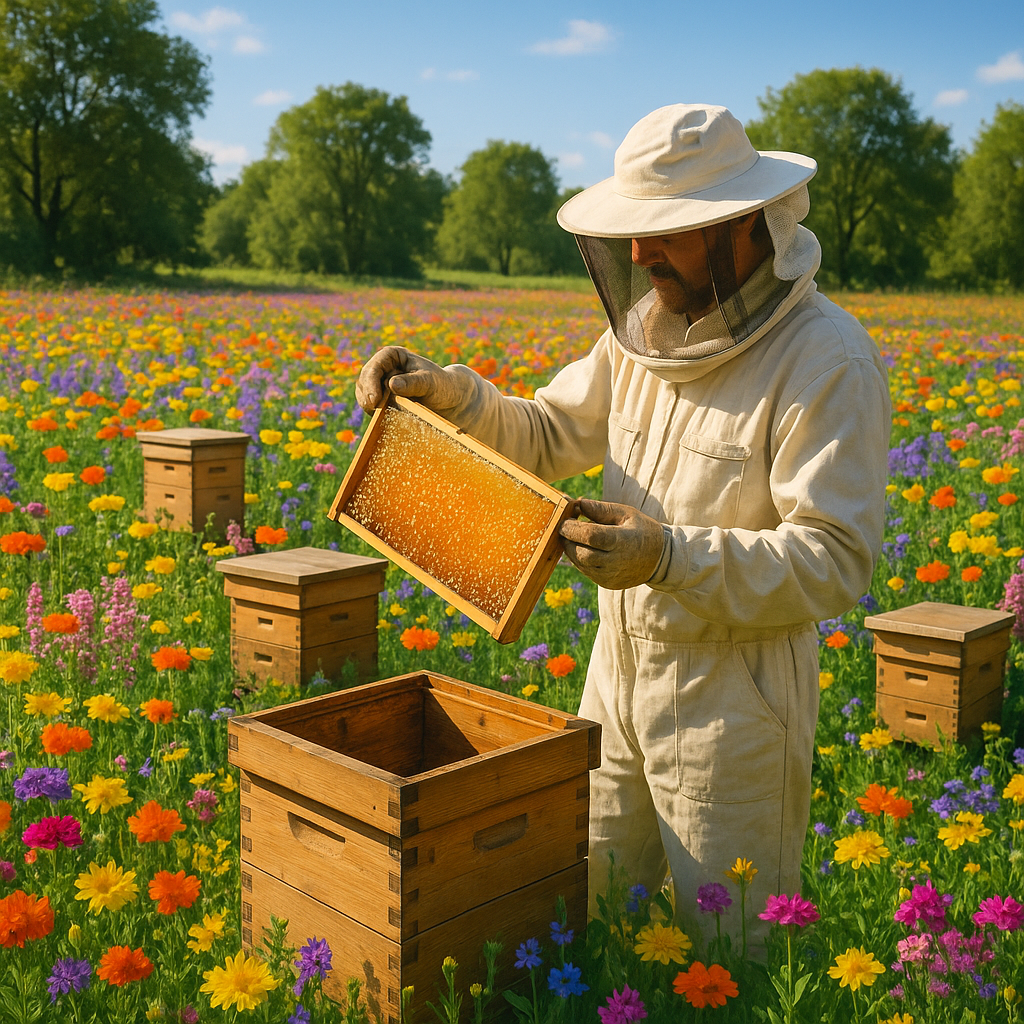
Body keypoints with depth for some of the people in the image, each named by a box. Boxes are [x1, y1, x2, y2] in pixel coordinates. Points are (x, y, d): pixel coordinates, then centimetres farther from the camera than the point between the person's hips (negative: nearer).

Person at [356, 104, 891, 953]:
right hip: (620, 668, 7)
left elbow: (837, 562, -23)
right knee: (585, 906, 19)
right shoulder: (651, 327, 3)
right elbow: (546, 438, 10)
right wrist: (451, 394, -8)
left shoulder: (828, 361, -19)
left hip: (734, 694, -6)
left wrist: (672, 559, -34)